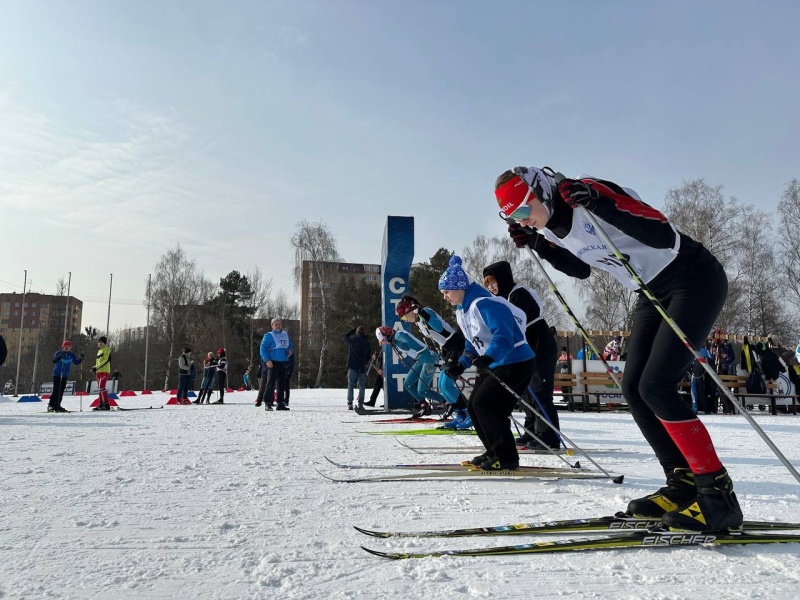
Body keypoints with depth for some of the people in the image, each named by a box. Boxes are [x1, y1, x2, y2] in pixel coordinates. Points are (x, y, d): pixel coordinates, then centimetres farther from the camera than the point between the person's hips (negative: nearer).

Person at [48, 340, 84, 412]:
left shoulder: (71, 355, 7)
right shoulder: (58, 353, -5)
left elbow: (76, 362, 7)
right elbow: (54, 361, -18)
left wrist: (81, 358, -10)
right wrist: (60, 356, -33)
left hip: (65, 375, 4)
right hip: (57, 374, -4)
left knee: (61, 391, 6)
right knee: (56, 390, -9)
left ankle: (57, 406, 12)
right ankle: (51, 405, -3)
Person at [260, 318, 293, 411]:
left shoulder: (285, 335, 16)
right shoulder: (269, 335, -3)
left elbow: (290, 345, 27)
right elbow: (263, 348, -9)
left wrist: (290, 350, 4)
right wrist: (267, 360, -19)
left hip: (283, 362, 6)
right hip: (273, 362, -6)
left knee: (282, 383, 9)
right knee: (271, 383, -9)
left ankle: (281, 404, 16)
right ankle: (268, 403, -6)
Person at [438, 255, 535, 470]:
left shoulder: (483, 304, -22)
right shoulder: (462, 311, 10)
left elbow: (504, 335, -33)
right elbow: (471, 344, 19)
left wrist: (487, 357, -45)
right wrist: (461, 364, 6)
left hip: (516, 363, -10)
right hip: (492, 364, 10)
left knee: (484, 404, -16)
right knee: (473, 405, 8)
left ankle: (507, 457, -6)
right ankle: (494, 452, 20)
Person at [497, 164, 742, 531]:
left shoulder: (591, 192, -23)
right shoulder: (550, 229, 0)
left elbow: (663, 235, -27)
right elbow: (582, 269, 16)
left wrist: (601, 204, -36)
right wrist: (537, 246, 3)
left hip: (696, 278, -8)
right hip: (653, 293, 9)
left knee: (656, 386, -18)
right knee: (633, 390, 1)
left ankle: (718, 491, -8)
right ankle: (683, 483, 11)